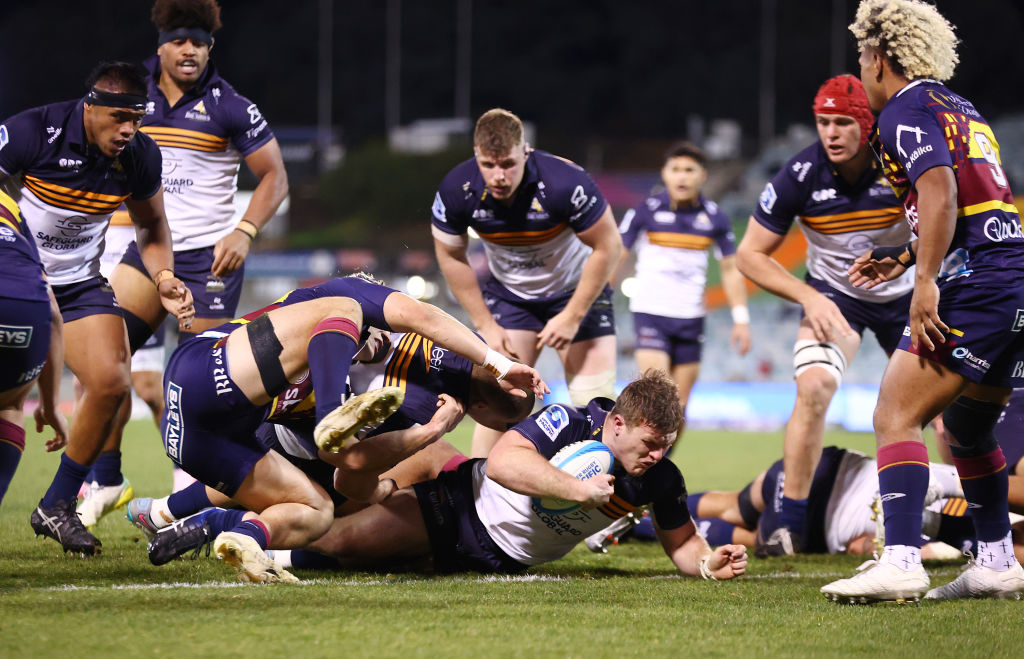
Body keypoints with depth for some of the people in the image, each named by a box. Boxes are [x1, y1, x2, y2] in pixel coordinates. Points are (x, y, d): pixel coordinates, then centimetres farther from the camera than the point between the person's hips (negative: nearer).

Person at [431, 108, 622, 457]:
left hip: (575, 289, -2)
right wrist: (486, 325, -6)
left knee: (598, 407, -8)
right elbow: (451, 256, -5)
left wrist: (571, 318, -18)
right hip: (508, 293, 2)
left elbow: (608, 246, -20)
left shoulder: (564, 183, -33)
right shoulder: (457, 189, -23)